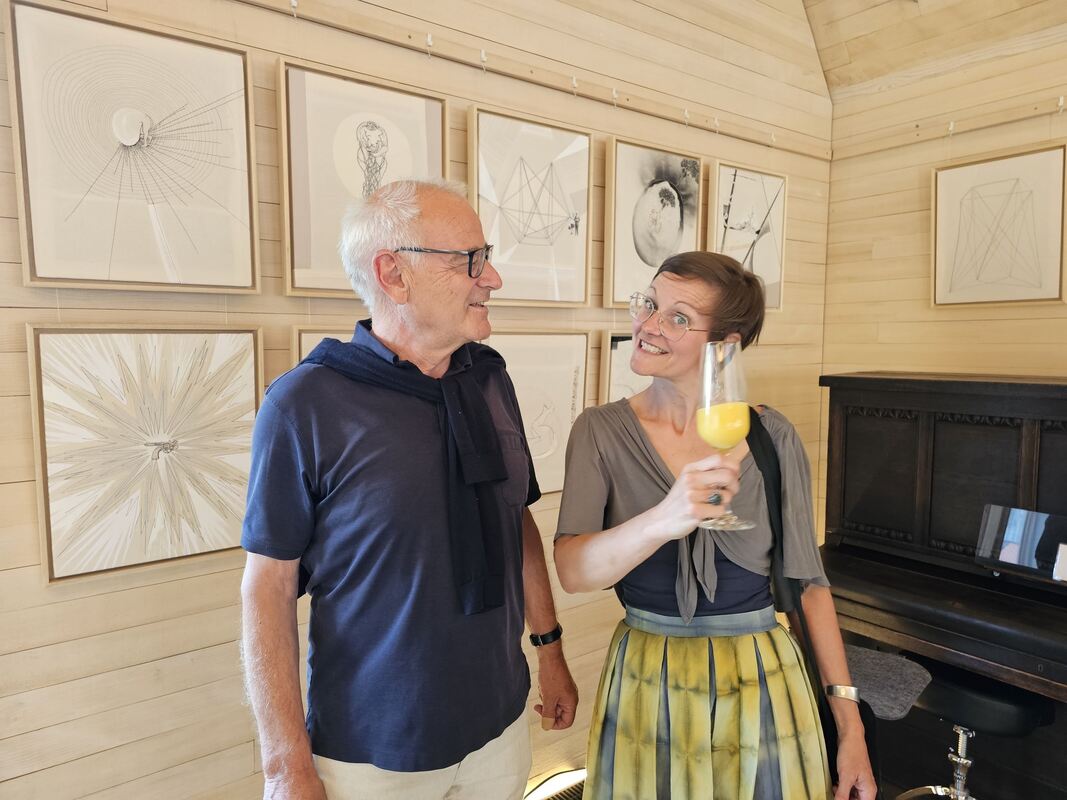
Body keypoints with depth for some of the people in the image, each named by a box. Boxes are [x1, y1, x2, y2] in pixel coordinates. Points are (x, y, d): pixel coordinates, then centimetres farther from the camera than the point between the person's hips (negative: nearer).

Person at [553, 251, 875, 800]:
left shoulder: (772, 436, -7)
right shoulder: (601, 430, -9)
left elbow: (807, 580, 0)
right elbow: (572, 572, -20)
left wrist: (850, 725, 0)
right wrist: (665, 521, -39)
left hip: (760, 688, 1)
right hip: (645, 688, 0)